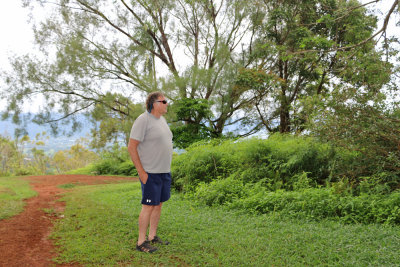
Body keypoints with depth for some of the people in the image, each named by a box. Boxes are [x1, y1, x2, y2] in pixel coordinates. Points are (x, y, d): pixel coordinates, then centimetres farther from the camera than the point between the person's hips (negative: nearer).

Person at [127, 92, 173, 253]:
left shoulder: (161, 120, 13)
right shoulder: (143, 120, -14)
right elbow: (131, 147, -16)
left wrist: (166, 169, 17)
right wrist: (141, 172, -18)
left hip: (164, 172, 8)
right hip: (150, 173, -8)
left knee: (158, 204, 13)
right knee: (149, 206, -4)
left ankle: (152, 237, 25)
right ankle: (141, 242, 7)